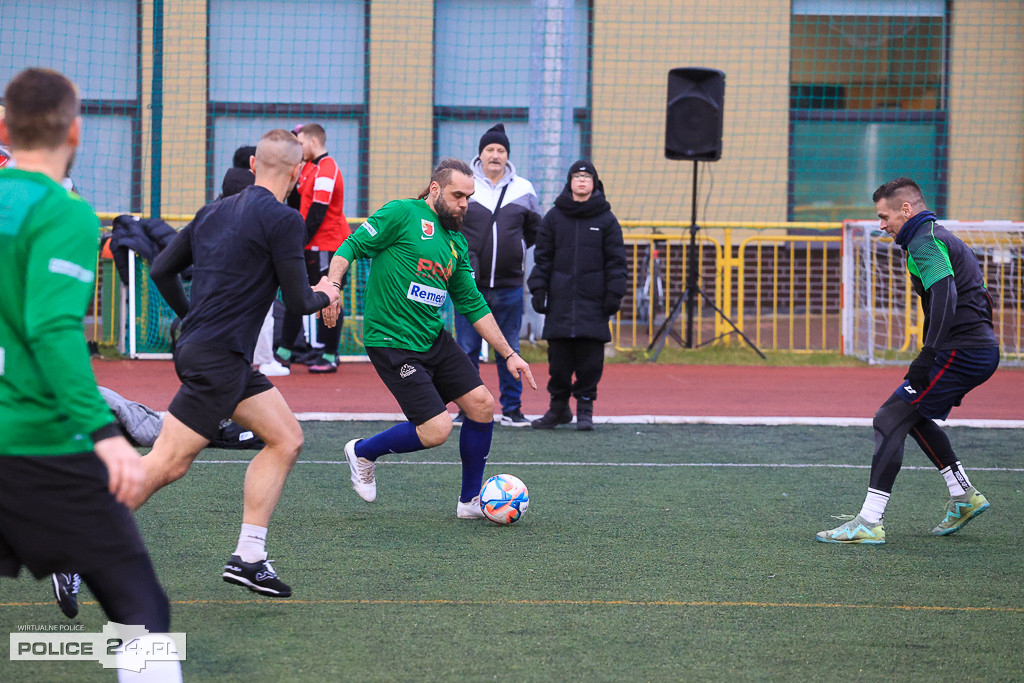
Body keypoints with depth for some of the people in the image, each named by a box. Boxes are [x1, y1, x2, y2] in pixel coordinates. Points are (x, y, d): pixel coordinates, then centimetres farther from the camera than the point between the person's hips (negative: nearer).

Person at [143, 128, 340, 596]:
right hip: (219, 359, -9)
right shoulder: (283, 220, -11)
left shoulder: (214, 211, 12)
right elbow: (297, 302, -10)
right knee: (165, 464, -9)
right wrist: (324, 296, 12)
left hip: (198, 345, 9)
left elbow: (161, 269, 15)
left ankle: (248, 558, 10)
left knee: (287, 439, 12)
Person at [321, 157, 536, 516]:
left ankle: (470, 500, 17)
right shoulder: (403, 214, -8)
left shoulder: (456, 242, 13)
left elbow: (473, 304, 18)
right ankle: (362, 452, 13)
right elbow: (351, 247, -10)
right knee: (437, 430, -13)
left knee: (482, 405, 0)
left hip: (435, 339, 8)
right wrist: (332, 286, -29)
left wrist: (509, 354, 15)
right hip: (392, 342, -8)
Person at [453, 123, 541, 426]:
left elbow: (536, 230, 20)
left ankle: (512, 409, 14)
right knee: (467, 349, 2)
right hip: (469, 284, -1)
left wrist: (514, 252, 11)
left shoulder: (523, 190, 6)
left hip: (509, 285, 1)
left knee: (509, 350, 7)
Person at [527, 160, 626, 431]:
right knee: (559, 358, 2)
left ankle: (585, 408, 6)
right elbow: (542, 257, 10)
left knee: (590, 357, -3)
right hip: (560, 301, 1)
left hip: (593, 302, -1)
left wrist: (614, 295, -2)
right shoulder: (554, 217, 9)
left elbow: (616, 260, 5)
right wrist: (538, 289, 2)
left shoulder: (606, 219, 5)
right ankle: (558, 407, 14)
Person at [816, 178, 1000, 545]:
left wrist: (926, 359, -28)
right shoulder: (944, 239, 21)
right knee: (913, 415, 26)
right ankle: (964, 497, 28)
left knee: (890, 419, -11)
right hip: (981, 348, 11)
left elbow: (945, 299, -25)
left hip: (962, 350, -11)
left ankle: (869, 523, -15)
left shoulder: (925, 242, -11)